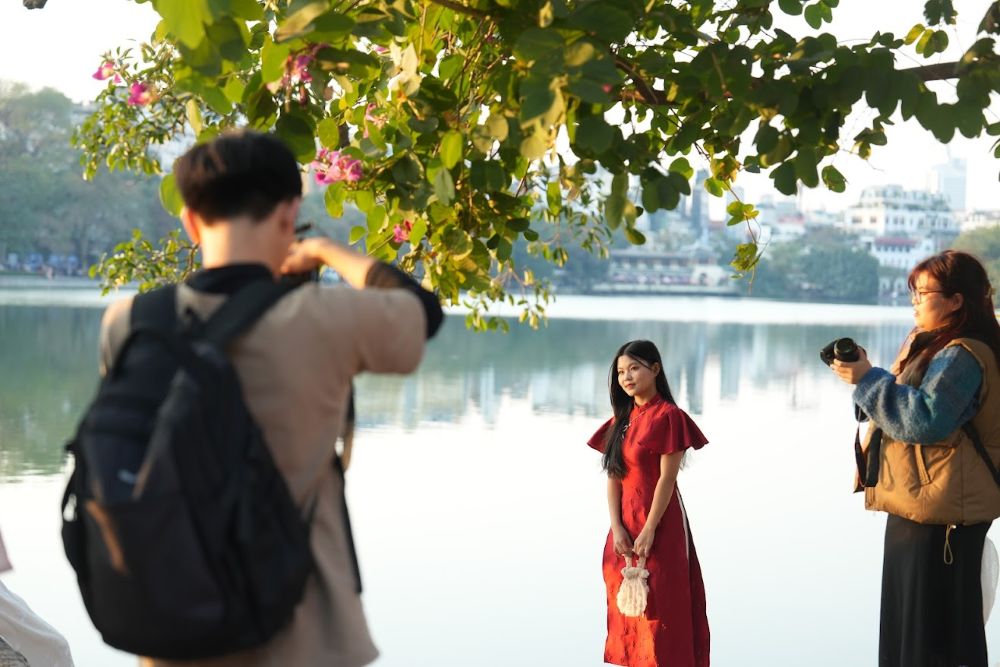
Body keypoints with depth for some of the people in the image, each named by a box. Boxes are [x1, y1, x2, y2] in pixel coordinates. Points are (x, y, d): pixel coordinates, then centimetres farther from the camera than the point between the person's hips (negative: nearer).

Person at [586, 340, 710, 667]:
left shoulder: (668, 416, -10)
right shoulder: (621, 419, 11)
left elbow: (667, 478, -14)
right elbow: (613, 477, 6)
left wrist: (649, 530, -17)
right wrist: (617, 528, -5)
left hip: (659, 521, -7)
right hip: (625, 522, 7)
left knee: (660, 607, -3)